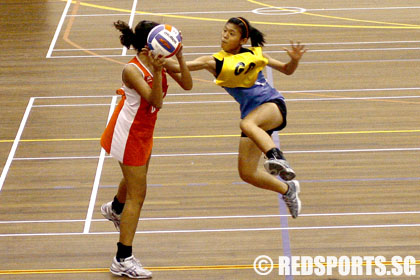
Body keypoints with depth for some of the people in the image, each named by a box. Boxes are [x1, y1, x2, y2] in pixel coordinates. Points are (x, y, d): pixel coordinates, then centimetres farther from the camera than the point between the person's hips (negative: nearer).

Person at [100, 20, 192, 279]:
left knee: (135, 179, 32)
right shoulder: (132, 70, -27)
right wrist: (156, 71, -47)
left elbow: (187, 85, -15)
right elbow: (156, 101, -35)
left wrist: (180, 58, -27)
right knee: (137, 194, -9)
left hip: (144, 131, 8)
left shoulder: (161, 62, -7)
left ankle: (115, 209, 66)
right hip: (128, 133, -8)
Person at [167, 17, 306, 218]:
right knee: (247, 174, -3)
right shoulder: (216, 62, 5)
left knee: (247, 124, -37)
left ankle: (278, 159, -57)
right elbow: (188, 65, -11)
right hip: (252, 114, 3)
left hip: (272, 104, -3)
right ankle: (287, 189, 21)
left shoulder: (255, 54, 7)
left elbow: (286, 70, 18)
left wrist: (294, 59, -4)